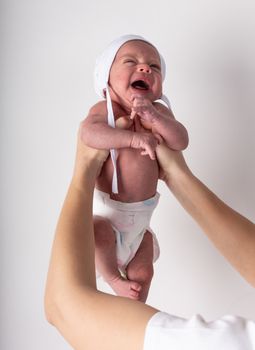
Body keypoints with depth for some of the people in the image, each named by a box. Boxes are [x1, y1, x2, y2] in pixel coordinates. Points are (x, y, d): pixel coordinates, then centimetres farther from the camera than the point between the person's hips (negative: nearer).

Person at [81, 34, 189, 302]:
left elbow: (181, 141, -16)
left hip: (142, 212, 5)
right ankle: (113, 277, -4)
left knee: (142, 273, 13)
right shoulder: (104, 109, -15)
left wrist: (153, 117, -30)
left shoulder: (158, 111, -2)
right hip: (106, 207, -4)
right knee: (100, 234, -36)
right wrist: (134, 138, -41)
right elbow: (90, 133, -35)